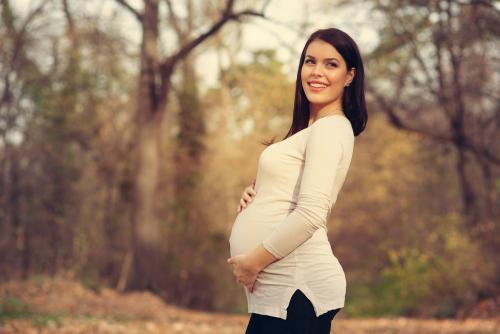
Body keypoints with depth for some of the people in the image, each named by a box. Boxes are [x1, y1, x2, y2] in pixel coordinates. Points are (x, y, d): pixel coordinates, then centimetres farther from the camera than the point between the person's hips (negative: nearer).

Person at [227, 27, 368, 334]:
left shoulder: (330, 128, -10)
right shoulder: (309, 130, 19)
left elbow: (310, 214, -20)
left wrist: (253, 262, -13)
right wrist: (257, 194, 5)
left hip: (296, 289, -9)